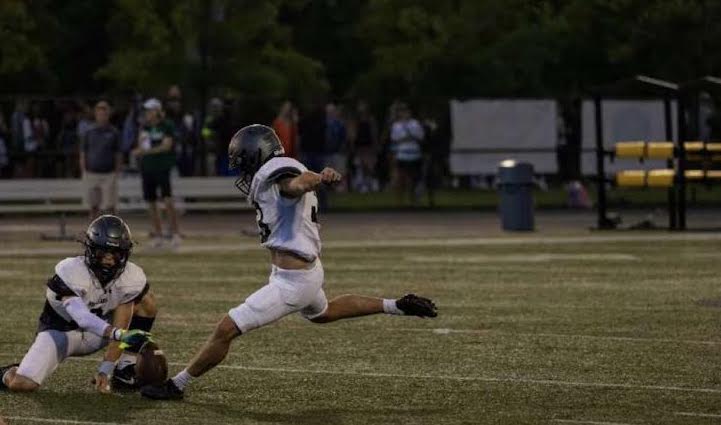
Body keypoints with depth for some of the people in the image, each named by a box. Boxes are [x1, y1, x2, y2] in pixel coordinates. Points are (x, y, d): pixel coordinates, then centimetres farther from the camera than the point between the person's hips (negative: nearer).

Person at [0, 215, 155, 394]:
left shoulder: (132, 278, -18)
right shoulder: (71, 272, -32)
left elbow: (119, 328, -19)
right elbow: (82, 318, -45)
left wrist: (105, 370, -27)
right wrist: (120, 334, -60)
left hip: (97, 329, 5)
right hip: (60, 330, -5)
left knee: (146, 302, -12)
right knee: (23, 384, -26)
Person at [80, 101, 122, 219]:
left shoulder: (114, 133, 4)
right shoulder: (88, 133, 6)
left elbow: (118, 156, 5)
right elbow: (83, 155, 7)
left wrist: (116, 173, -3)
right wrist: (84, 174, -1)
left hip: (108, 175, -1)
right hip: (91, 173, 1)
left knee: (110, 207, -5)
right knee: (93, 207, 6)